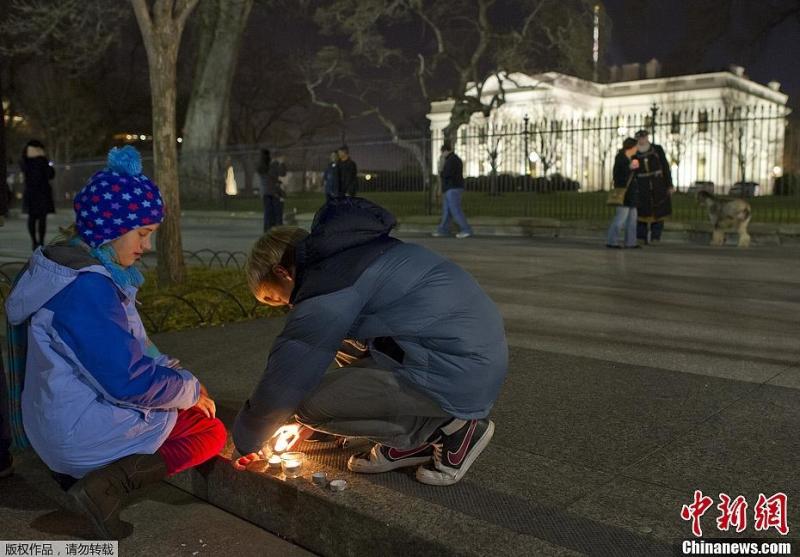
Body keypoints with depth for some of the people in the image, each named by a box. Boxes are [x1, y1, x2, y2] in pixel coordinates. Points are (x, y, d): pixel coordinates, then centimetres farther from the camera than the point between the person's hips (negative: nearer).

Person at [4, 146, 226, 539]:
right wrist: (191, 390, -10)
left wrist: (172, 371, 5)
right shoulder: (85, 286, -27)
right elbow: (129, 381, -26)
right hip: (83, 430, -9)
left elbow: (125, 349, 15)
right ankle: (107, 484, -12)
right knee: (211, 431, -1)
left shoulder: (70, 263, 6)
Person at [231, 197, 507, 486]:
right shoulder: (351, 252, 16)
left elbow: (284, 382, -12)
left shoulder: (328, 282, -15)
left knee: (312, 403, -10)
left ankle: (452, 427, 1)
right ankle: (414, 436, 14)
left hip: (462, 377, -10)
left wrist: (246, 439, 6)